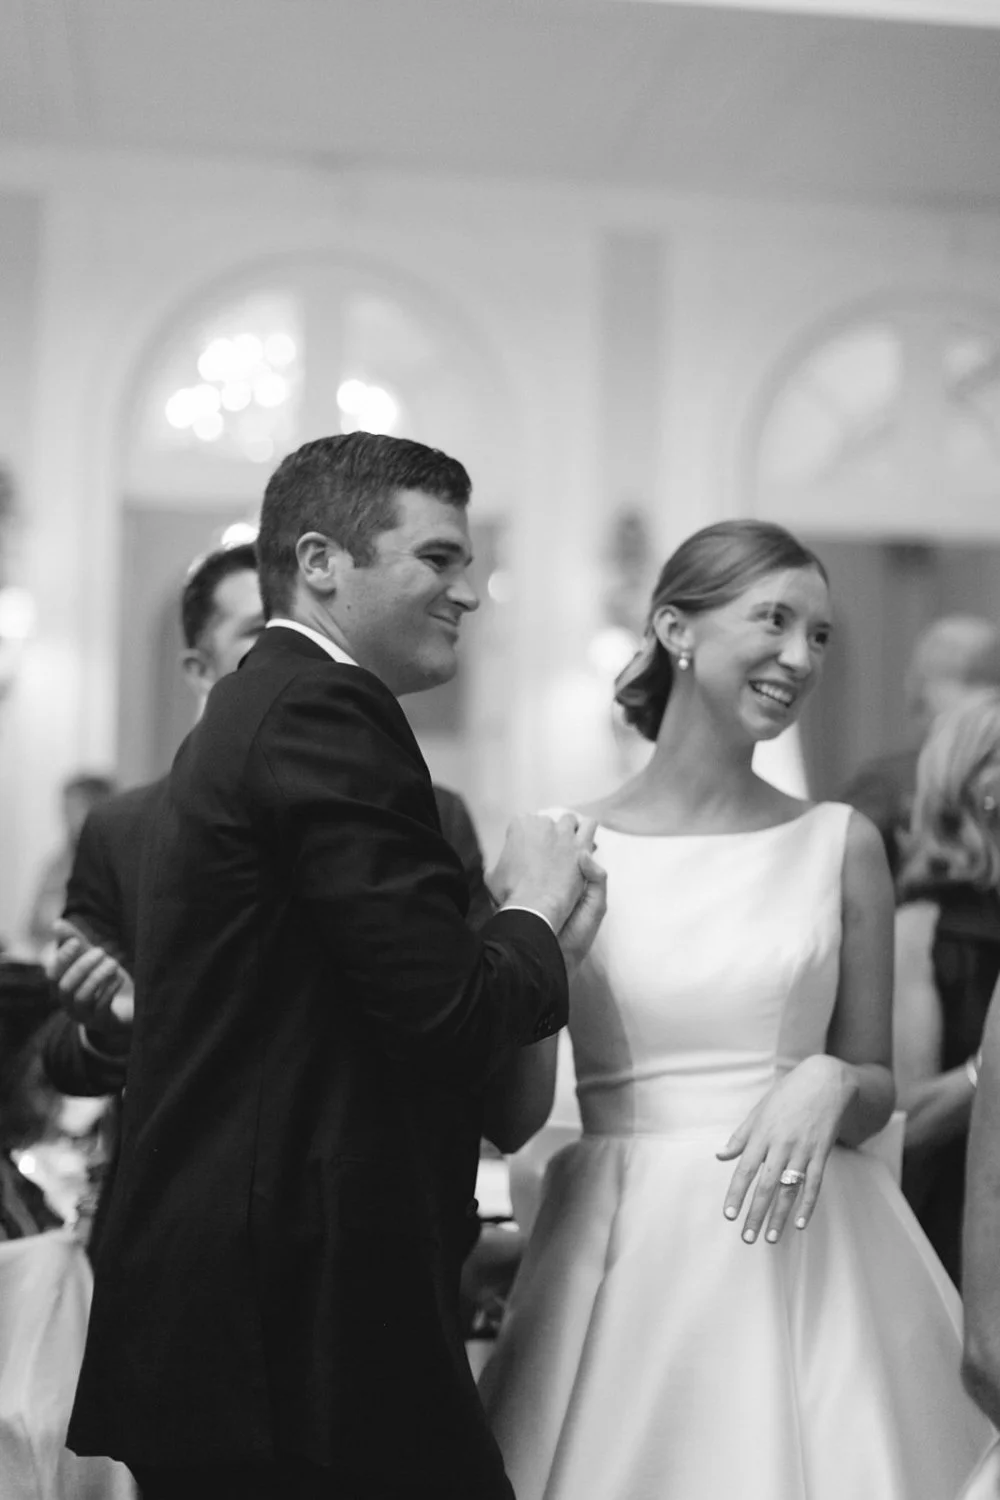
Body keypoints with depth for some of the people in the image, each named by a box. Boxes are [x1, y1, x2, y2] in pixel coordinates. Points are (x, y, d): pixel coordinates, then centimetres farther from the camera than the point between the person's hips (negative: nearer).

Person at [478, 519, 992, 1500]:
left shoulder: (840, 845, 3)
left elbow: (877, 1089, 11)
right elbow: (514, 1118, 2)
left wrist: (833, 1085, -10)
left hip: (805, 1261, 1)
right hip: (620, 1266, -1)